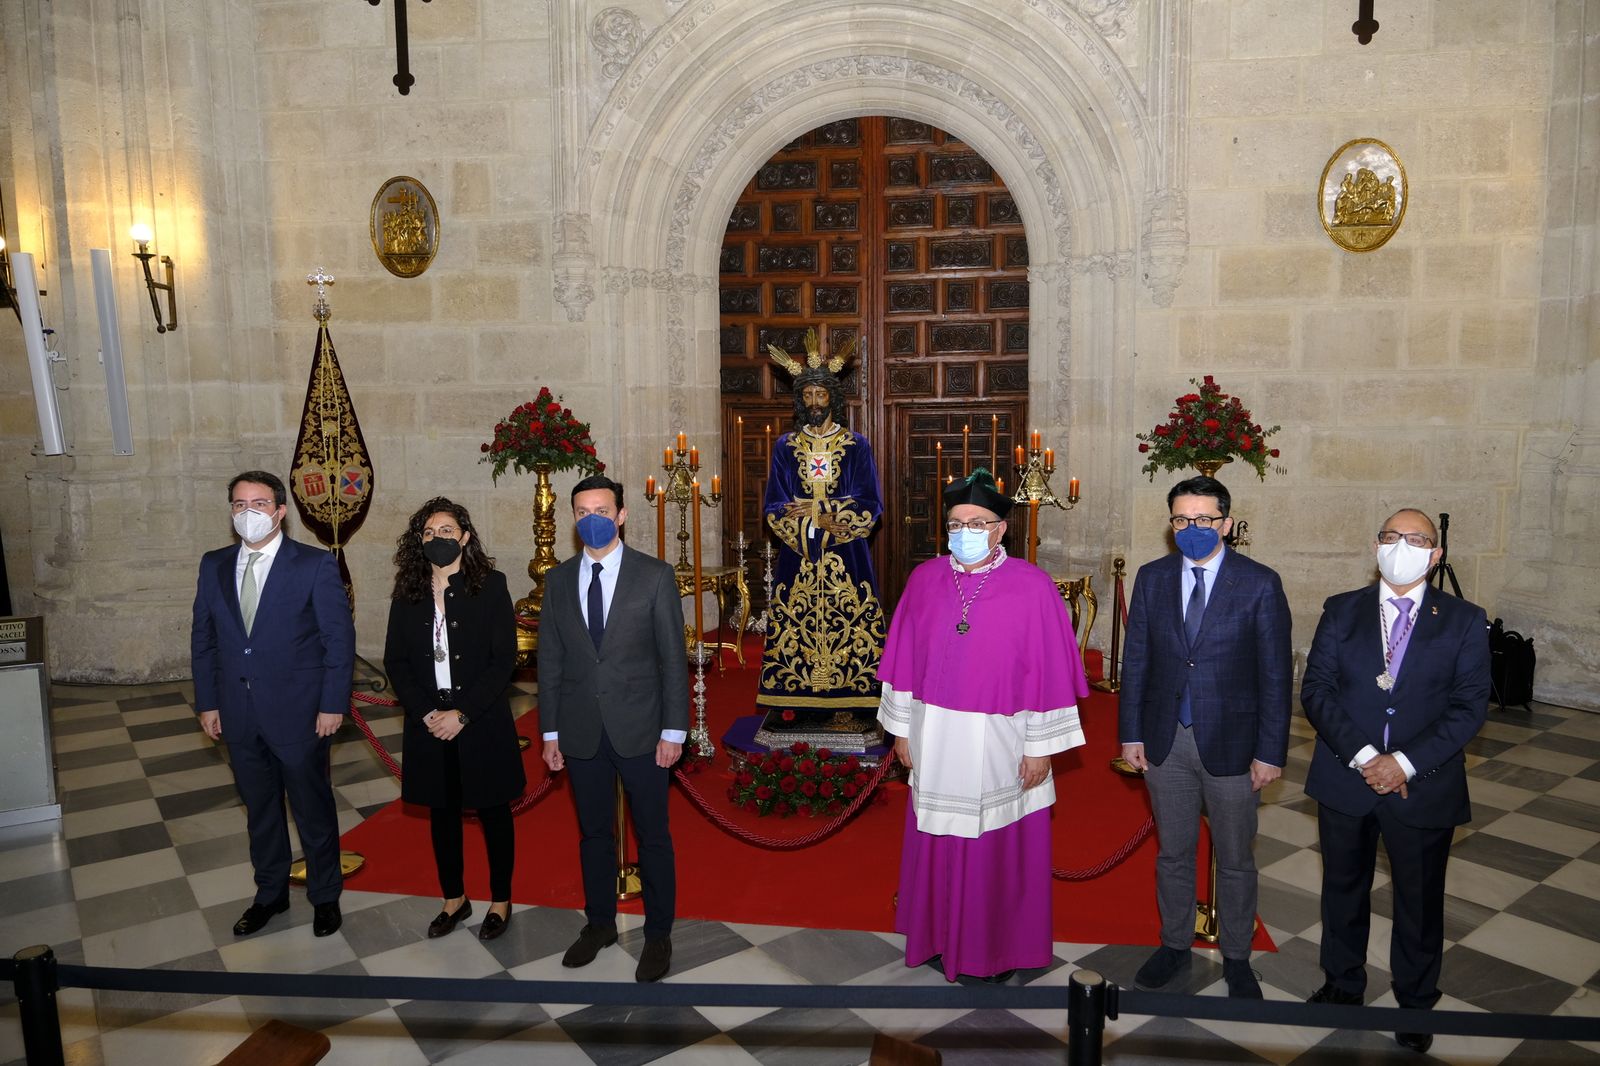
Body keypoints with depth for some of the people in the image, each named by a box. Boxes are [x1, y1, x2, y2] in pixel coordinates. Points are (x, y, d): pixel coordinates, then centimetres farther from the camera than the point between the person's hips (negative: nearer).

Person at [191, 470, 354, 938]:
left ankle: (325, 896, 29)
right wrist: (208, 702, 5)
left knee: (313, 809, 10)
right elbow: (203, 638, 10)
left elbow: (340, 637, -10)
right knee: (259, 810, 19)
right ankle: (270, 894, 37)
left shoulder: (316, 564, -10)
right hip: (239, 718, 4)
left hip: (300, 714, -4)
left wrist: (333, 705, -12)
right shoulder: (214, 565, 5)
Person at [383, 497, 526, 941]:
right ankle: (454, 899, 31)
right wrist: (426, 713, -10)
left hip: (482, 724, -3)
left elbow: (504, 660, -9)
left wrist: (462, 714, -15)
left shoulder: (490, 586, -6)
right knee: (442, 812, 14)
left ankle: (500, 901, 25)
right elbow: (395, 661, 4)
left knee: (493, 810, 9)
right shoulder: (408, 594, 4)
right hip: (429, 723, 3)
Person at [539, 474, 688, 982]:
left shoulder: (655, 575, -6)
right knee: (593, 833, 16)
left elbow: (673, 656, -6)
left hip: (639, 728, -3)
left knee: (653, 834, 8)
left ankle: (658, 933, 25)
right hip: (581, 731, 3)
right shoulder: (558, 580, 4)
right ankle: (599, 923, 35)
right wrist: (550, 732, 5)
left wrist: (674, 730, -9)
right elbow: (550, 660, 7)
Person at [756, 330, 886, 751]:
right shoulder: (785, 446, 8)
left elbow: (870, 506, -2)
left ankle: (847, 704, 6)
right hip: (798, 557, 2)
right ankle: (794, 703, 10)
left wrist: (810, 509, -12)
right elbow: (774, 507, 3)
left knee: (846, 623, -2)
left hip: (846, 558, -1)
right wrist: (827, 518, -14)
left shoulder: (856, 445, 3)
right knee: (796, 623, 1)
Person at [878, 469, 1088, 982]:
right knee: (939, 839, 15)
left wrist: (1040, 746, -8)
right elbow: (905, 657, 5)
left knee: (1000, 846, 10)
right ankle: (941, 935, 35)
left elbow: (1047, 670, -9)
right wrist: (902, 728, 6)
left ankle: (999, 946, 30)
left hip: (1000, 742, -3)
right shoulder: (924, 580, -1)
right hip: (936, 739, 3)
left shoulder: (1032, 586, -11)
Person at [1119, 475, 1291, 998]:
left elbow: (1275, 674, -8)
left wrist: (1270, 752, -9)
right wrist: (1131, 733, 2)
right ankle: (1175, 945, 36)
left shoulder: (1260, 583, -9)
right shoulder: (1152, 578, 0)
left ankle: (1236, 958, 34)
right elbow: (1136, 660, 4)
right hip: (1165, 741, 3)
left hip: (1231, 743, -2)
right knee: (1172, 852, 17)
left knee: (1234, 860, 14)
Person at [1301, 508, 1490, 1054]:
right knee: (1343, 888, 17)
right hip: (1344, 779, 1)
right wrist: (1361, 756, -17)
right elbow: (1316, 690, -6)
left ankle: (1415, 1002, 36)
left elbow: (1469, 706, -8)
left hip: (1424, 787, -1)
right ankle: (1343, 984, 38)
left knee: (1419, 901, 14)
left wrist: (1405, 763, -18)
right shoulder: (1342, 610, 1)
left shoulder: (1463, 620, -2)